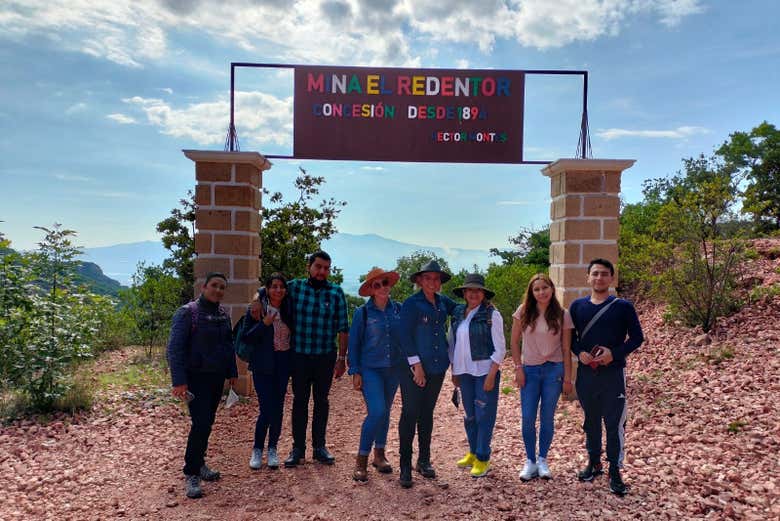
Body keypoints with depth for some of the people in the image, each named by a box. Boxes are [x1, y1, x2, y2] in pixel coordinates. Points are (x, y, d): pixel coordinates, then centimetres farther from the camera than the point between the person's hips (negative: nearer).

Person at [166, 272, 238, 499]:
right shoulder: (187, 312, -11)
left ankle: (199, 463, 27)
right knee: (200, 423, -11)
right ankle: (191, 474, 1)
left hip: (217, 377, 6)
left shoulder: (223, 314, 9)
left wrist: (232, 372, 13)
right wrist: (179, 381, -20)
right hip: (196, 378, -6)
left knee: (207, 423, 12)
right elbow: (174, 348, -14)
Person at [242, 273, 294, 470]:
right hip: (263, 365, -3)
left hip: (283, 363, 3)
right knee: (267, 409, -6)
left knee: (278, 408, 7)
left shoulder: (289, 308, 1)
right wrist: (263, 323, -23)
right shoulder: (257, 309, -9)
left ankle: (272, 449, 23)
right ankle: (257, 450, 15)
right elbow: (246, 337, -10)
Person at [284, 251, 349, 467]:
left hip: (326, 357, 0)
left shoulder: (336, 292, -2)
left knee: (321, 401, 11)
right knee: (299, 401, 8)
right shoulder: (295, 287, -1)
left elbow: (343, 328, 0)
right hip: (299, 356, 0)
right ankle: (298, 447, 20)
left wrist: (342, 358, -2)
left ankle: (319, 446, 24)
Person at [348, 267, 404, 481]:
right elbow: (354, 343, -3)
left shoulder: (399, 309, 1)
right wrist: (355, 372, -6)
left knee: (385, 412, 14)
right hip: (370, 369, -4)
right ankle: (361, 460, -1)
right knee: (376, 412, -16)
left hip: (393, 369, 4)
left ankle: (379, 454, 32)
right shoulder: (362, 313, -6)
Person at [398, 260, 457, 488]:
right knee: (410, 414, -3)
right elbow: (405, 336, -11)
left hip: (437, 367, 5)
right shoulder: (411, 303, -8)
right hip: (414, 368, -5)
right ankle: (405, 465, 6)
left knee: (427, 414, 14)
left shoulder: (443, 302, 8)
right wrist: (416, 364, -15)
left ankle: (424, 461, 26)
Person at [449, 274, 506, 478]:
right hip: (464, 371, 5)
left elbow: (500, 348, -9)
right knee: (469, 415, 14)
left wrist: (491, 375, -14)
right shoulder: (457, 314, 6)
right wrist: (454, 372, 13)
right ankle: (473, 452, 30)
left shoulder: (492, 314, -8)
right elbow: (452, 344, 14)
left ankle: (483, 459, 12)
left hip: (485, 371, -5)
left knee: (484, 416, 0)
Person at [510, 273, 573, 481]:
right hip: (529, 370, 1)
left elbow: (566, 349, 0)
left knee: (547, 418, 7)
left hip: (553, 371, 0)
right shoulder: (523, 312, -3)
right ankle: (530, 462, 17)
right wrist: (518, 368, -3)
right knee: (527, 419, 2)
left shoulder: (562, 315, -3)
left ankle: (542, 460, 23)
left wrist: (568, 378, -1)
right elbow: (514, 342, 3)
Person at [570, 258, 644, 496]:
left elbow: (637, 337, -2)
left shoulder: (623, 306, -4)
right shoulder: (577, 306, 4)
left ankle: (615, 471, 12)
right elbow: (570, 336, 10)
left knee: (614, 423, -1)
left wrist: (615, 353, -15)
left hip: (613, 374, -3)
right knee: (591, 420, 16)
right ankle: (594, 463, 32)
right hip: (586, 373, 3)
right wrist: (579, 352, -9)